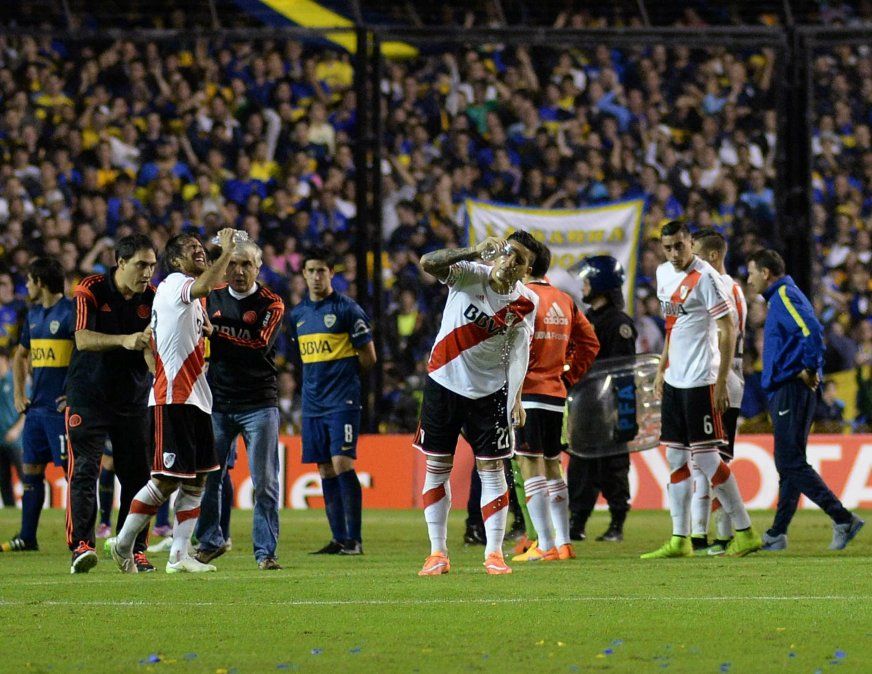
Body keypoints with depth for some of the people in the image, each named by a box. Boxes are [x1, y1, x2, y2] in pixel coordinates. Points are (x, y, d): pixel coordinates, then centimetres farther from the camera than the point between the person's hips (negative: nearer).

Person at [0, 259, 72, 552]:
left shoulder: (70, 313, -10)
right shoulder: (34, 315, 16)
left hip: (61, 407, -8)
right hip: (36, 406, 8)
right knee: (30, 470, 10)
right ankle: (27, 537, 16)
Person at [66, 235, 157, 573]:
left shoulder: (151, 297, 1)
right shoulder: (91, 290, -10)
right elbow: (82, 339, -22)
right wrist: (123, 340, -35)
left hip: (133, 398, 4)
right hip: (88, 396, -4)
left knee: (136, 474, 4)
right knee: (84, 469, -13)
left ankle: (134, 548, 12)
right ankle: (81, 544, -17)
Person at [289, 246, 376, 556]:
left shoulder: (348, 309, -6)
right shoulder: (298, 314, 12)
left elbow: (368, 358, -3)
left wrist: (343, 372, 6)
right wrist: (319, 376, 14)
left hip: (343, 402, -6)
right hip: (312, 402, 6)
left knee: (342, 463, -14)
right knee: (326, 470, 6)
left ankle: (354, 539, -12)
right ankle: (338, 539, 10)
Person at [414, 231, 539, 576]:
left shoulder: (526, 302, -6)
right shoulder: (472, 275, -13)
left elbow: (519, 352, -3)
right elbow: (429, 263, -30)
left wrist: (516, 398, -13)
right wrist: (476, 252, -41)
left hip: (489, 391, 1)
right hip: (443, 382, -1)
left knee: (491, 467, 0)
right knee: (437, 466, 3)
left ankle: (494, 553, 5)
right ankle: (437, 553, 9)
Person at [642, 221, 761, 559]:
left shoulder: (705, 278, -13)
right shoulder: (664, 274, 11)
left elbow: (728, 331, -13)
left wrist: (721, 383, -16)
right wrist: (662, 369, 21)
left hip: (701, 380, -8)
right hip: (675, 380, 8)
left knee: (705, 457, -8)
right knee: (676, 458, 8)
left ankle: (745, 532, -2)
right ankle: (680, 540, 12)